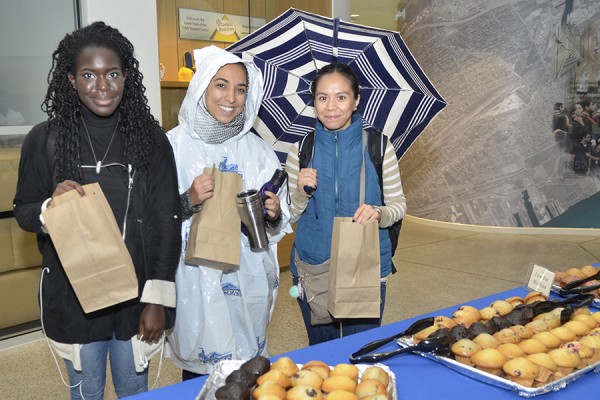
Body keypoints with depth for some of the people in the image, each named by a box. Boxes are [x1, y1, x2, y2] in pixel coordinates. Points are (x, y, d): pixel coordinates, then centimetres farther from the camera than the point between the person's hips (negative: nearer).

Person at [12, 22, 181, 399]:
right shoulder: (45, 139, -6)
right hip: (73, 296, 0)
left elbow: (167, 222, -5)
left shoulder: (150, 137, -6)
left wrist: (158, 298, -9)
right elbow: (23, 212, 4)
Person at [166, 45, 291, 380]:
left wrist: (274, 214, -11)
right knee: (199, 369, 7)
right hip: (196, 282, -3)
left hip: (250, 283, 3)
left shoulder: (256, 148, 3)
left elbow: (279, 224, 10)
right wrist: (188, 201, -22)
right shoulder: (174, 144, -8)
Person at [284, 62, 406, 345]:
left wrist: (379, 213, -20)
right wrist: (302, 192, -15)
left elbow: (399, 204, 1)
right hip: (312, 269, 2)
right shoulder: (300, 150, 0)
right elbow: (290, 217, 6)